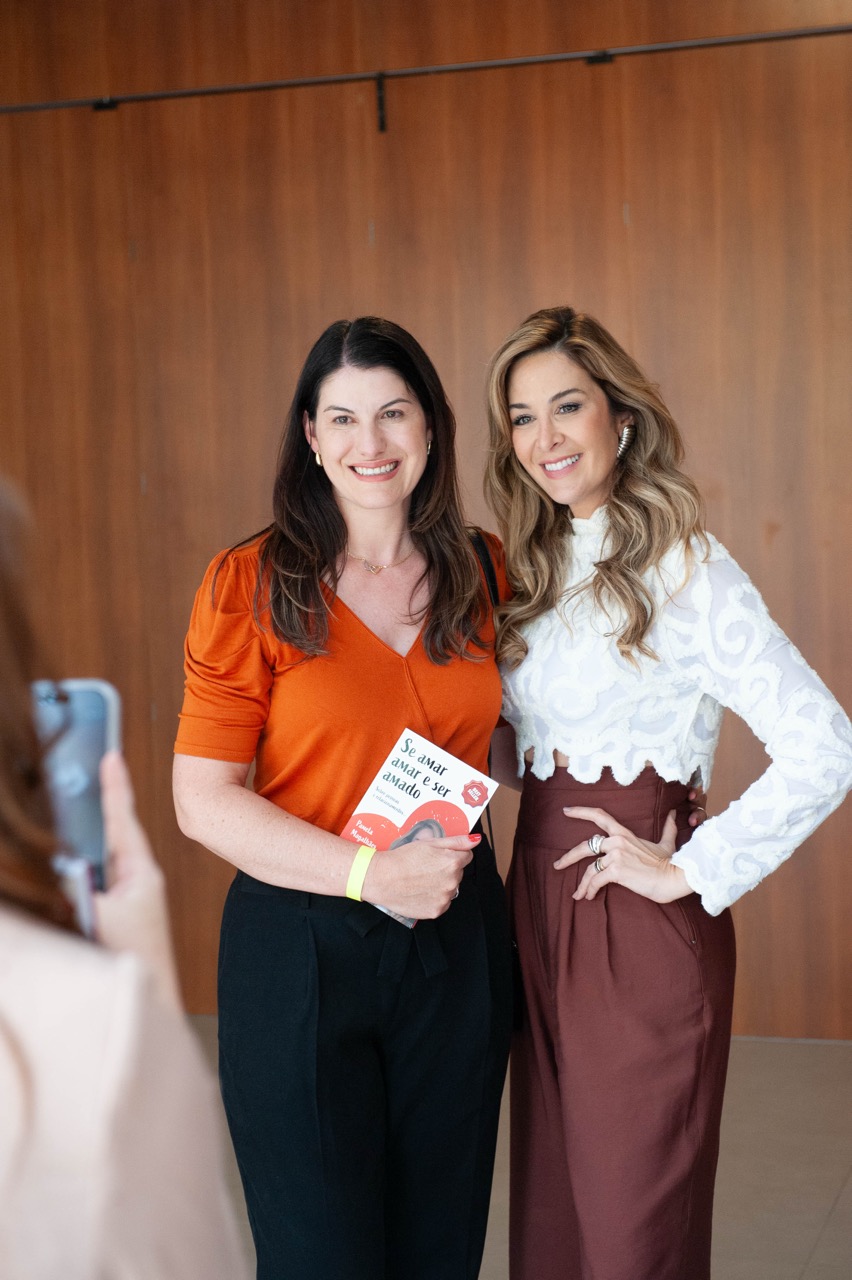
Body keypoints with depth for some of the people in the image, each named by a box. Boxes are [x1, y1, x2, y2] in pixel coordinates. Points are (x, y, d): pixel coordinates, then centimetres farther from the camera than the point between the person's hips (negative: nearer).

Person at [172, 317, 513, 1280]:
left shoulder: (483, 575, 5)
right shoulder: (249, 585, -8)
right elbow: (202, 800, -11)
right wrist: (371, 872, -20)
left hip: (455, 945, 4)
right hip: (299, 948, -4)